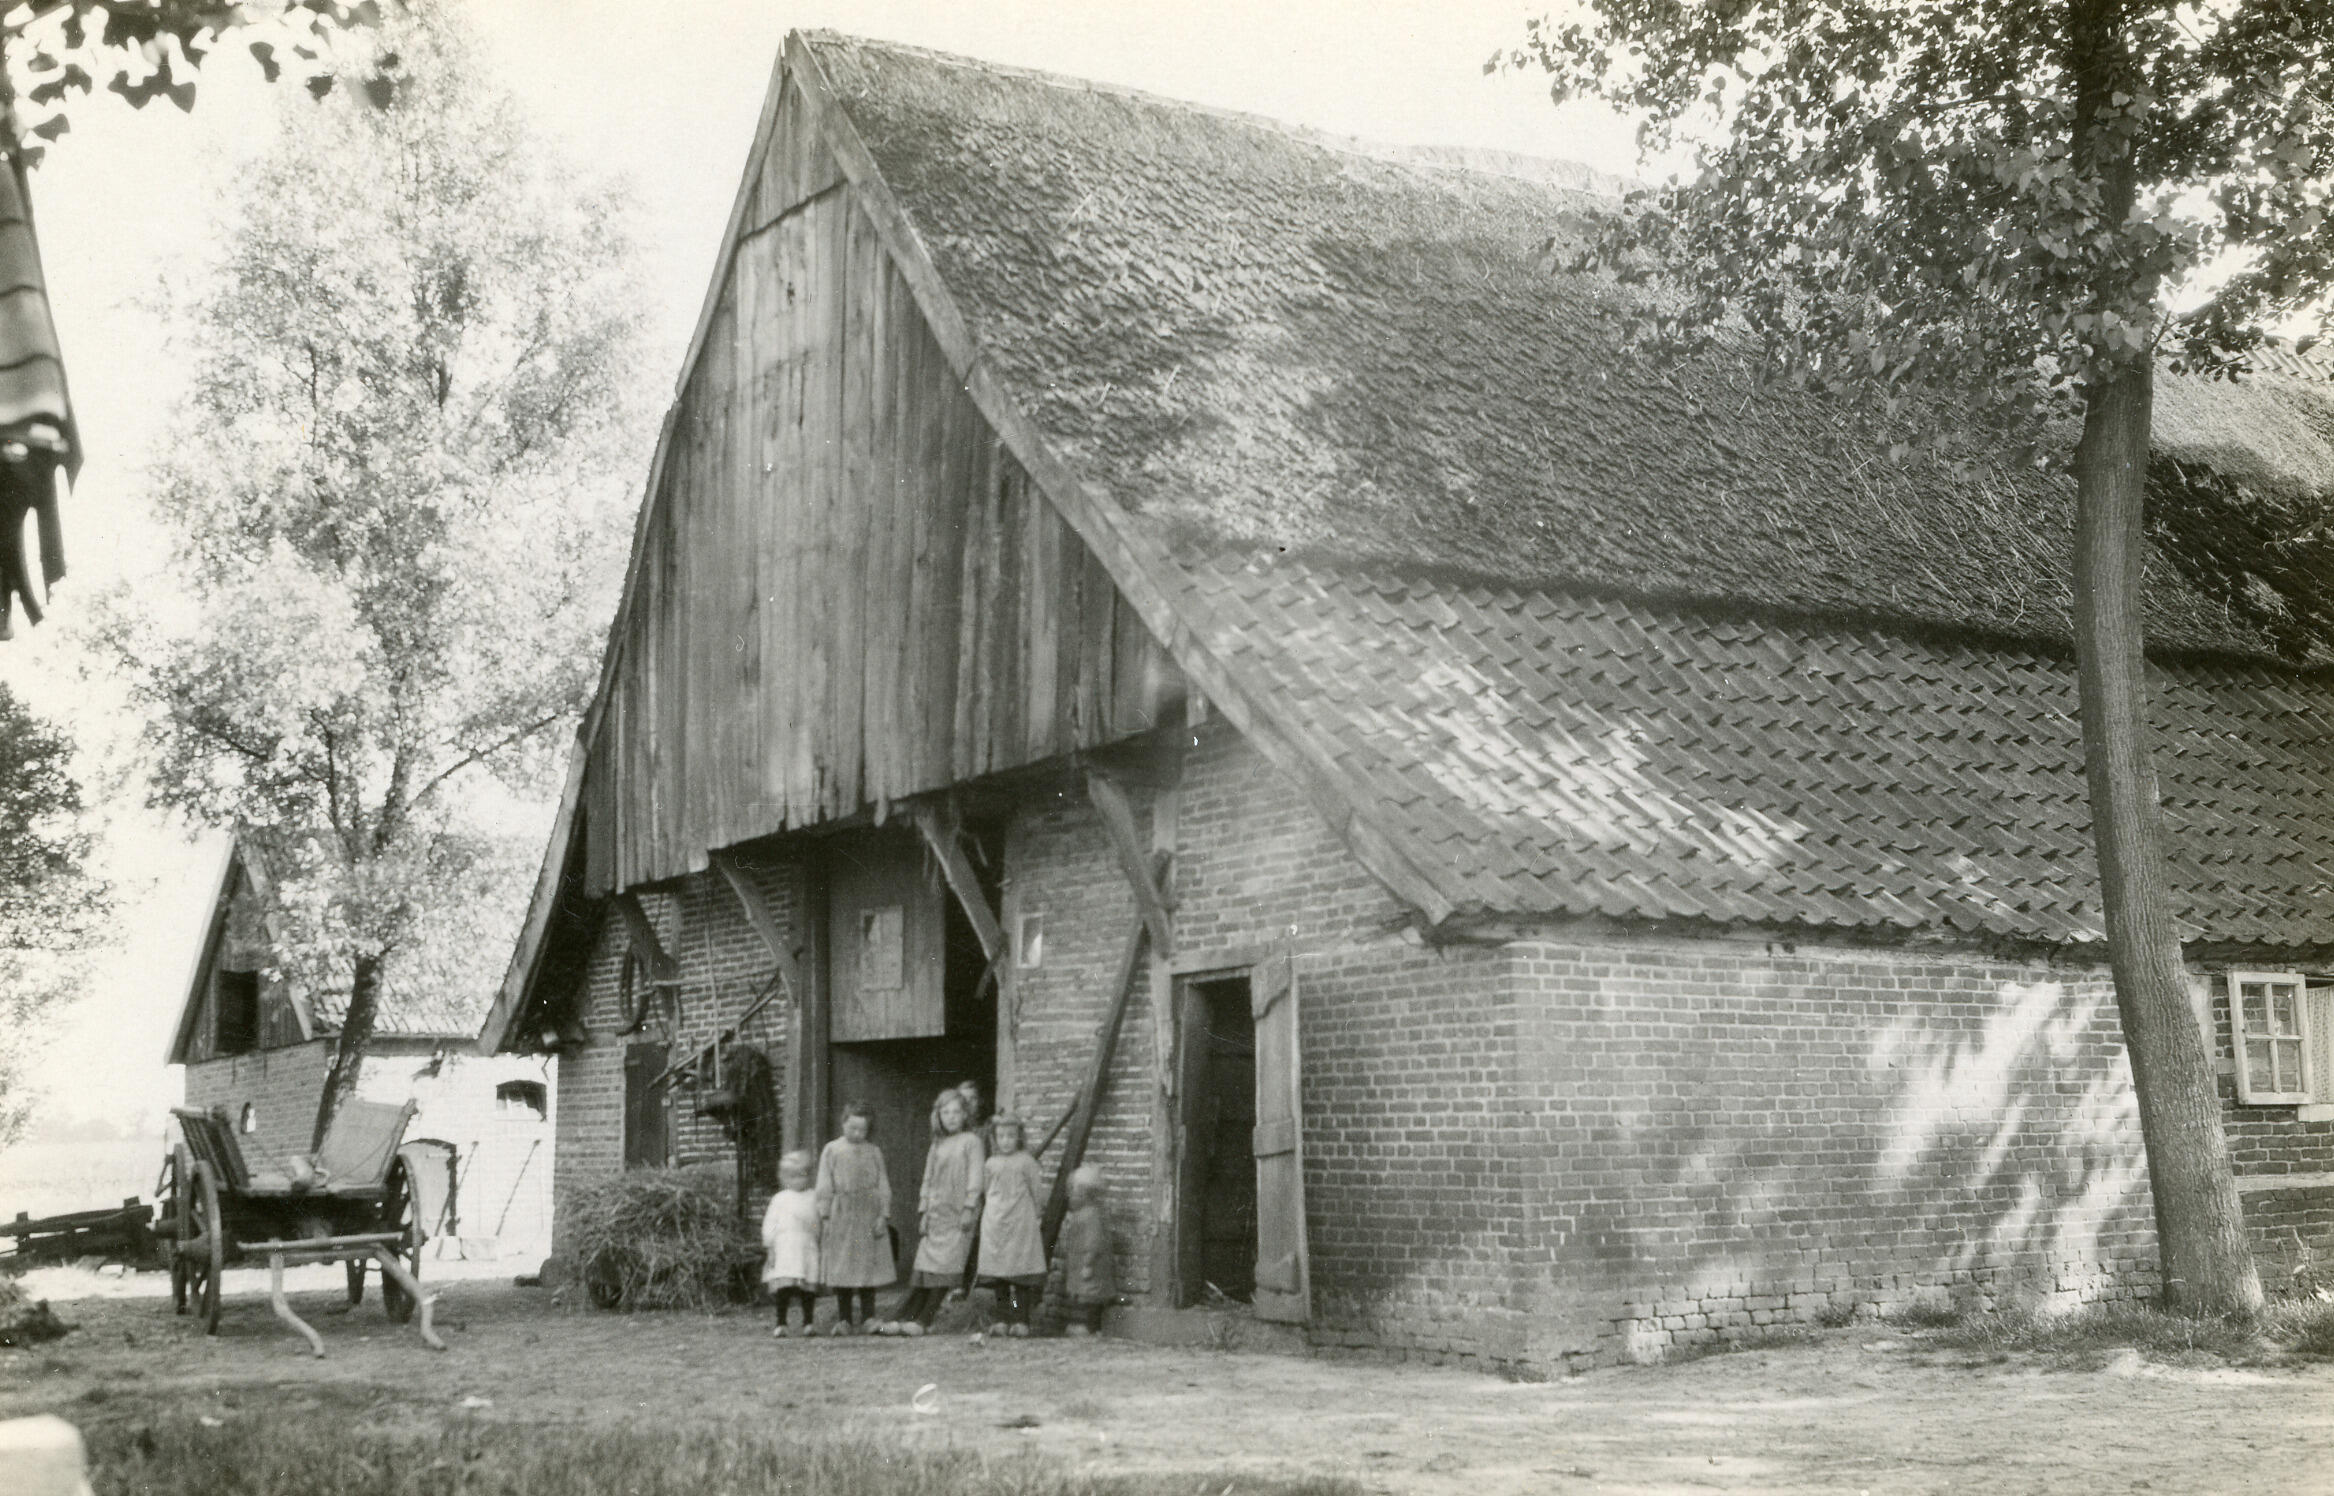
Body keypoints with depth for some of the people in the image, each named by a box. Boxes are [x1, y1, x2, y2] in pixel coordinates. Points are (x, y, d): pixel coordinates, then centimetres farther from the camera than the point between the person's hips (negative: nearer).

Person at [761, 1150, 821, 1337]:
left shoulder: (813, 1199, 13)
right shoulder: (779, 1199, 6)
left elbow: (820, 1225, 15)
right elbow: (769, 1225, 2)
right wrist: (769, 1248, -6)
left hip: (808, 1248, 3)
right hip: (783, 1249, -3)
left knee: (808, 1287, 3)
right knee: (784, 1286, -11)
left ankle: (808, 1322, 13)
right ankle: (781, 1324, -8)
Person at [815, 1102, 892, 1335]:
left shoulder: (874, 1152, 8)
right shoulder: (831, 1150, 4)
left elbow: (883, 1185, 7)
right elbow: (824, 1186, 3)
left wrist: (883, 1215, -2)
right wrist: (825, 1215, -3)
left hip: (869, 1213, 1)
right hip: (841, 1213, -1)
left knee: (868, 1267, 1)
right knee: (841, 1270, -1)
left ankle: (867, 1319, 5)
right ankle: (844, 1320, 5)